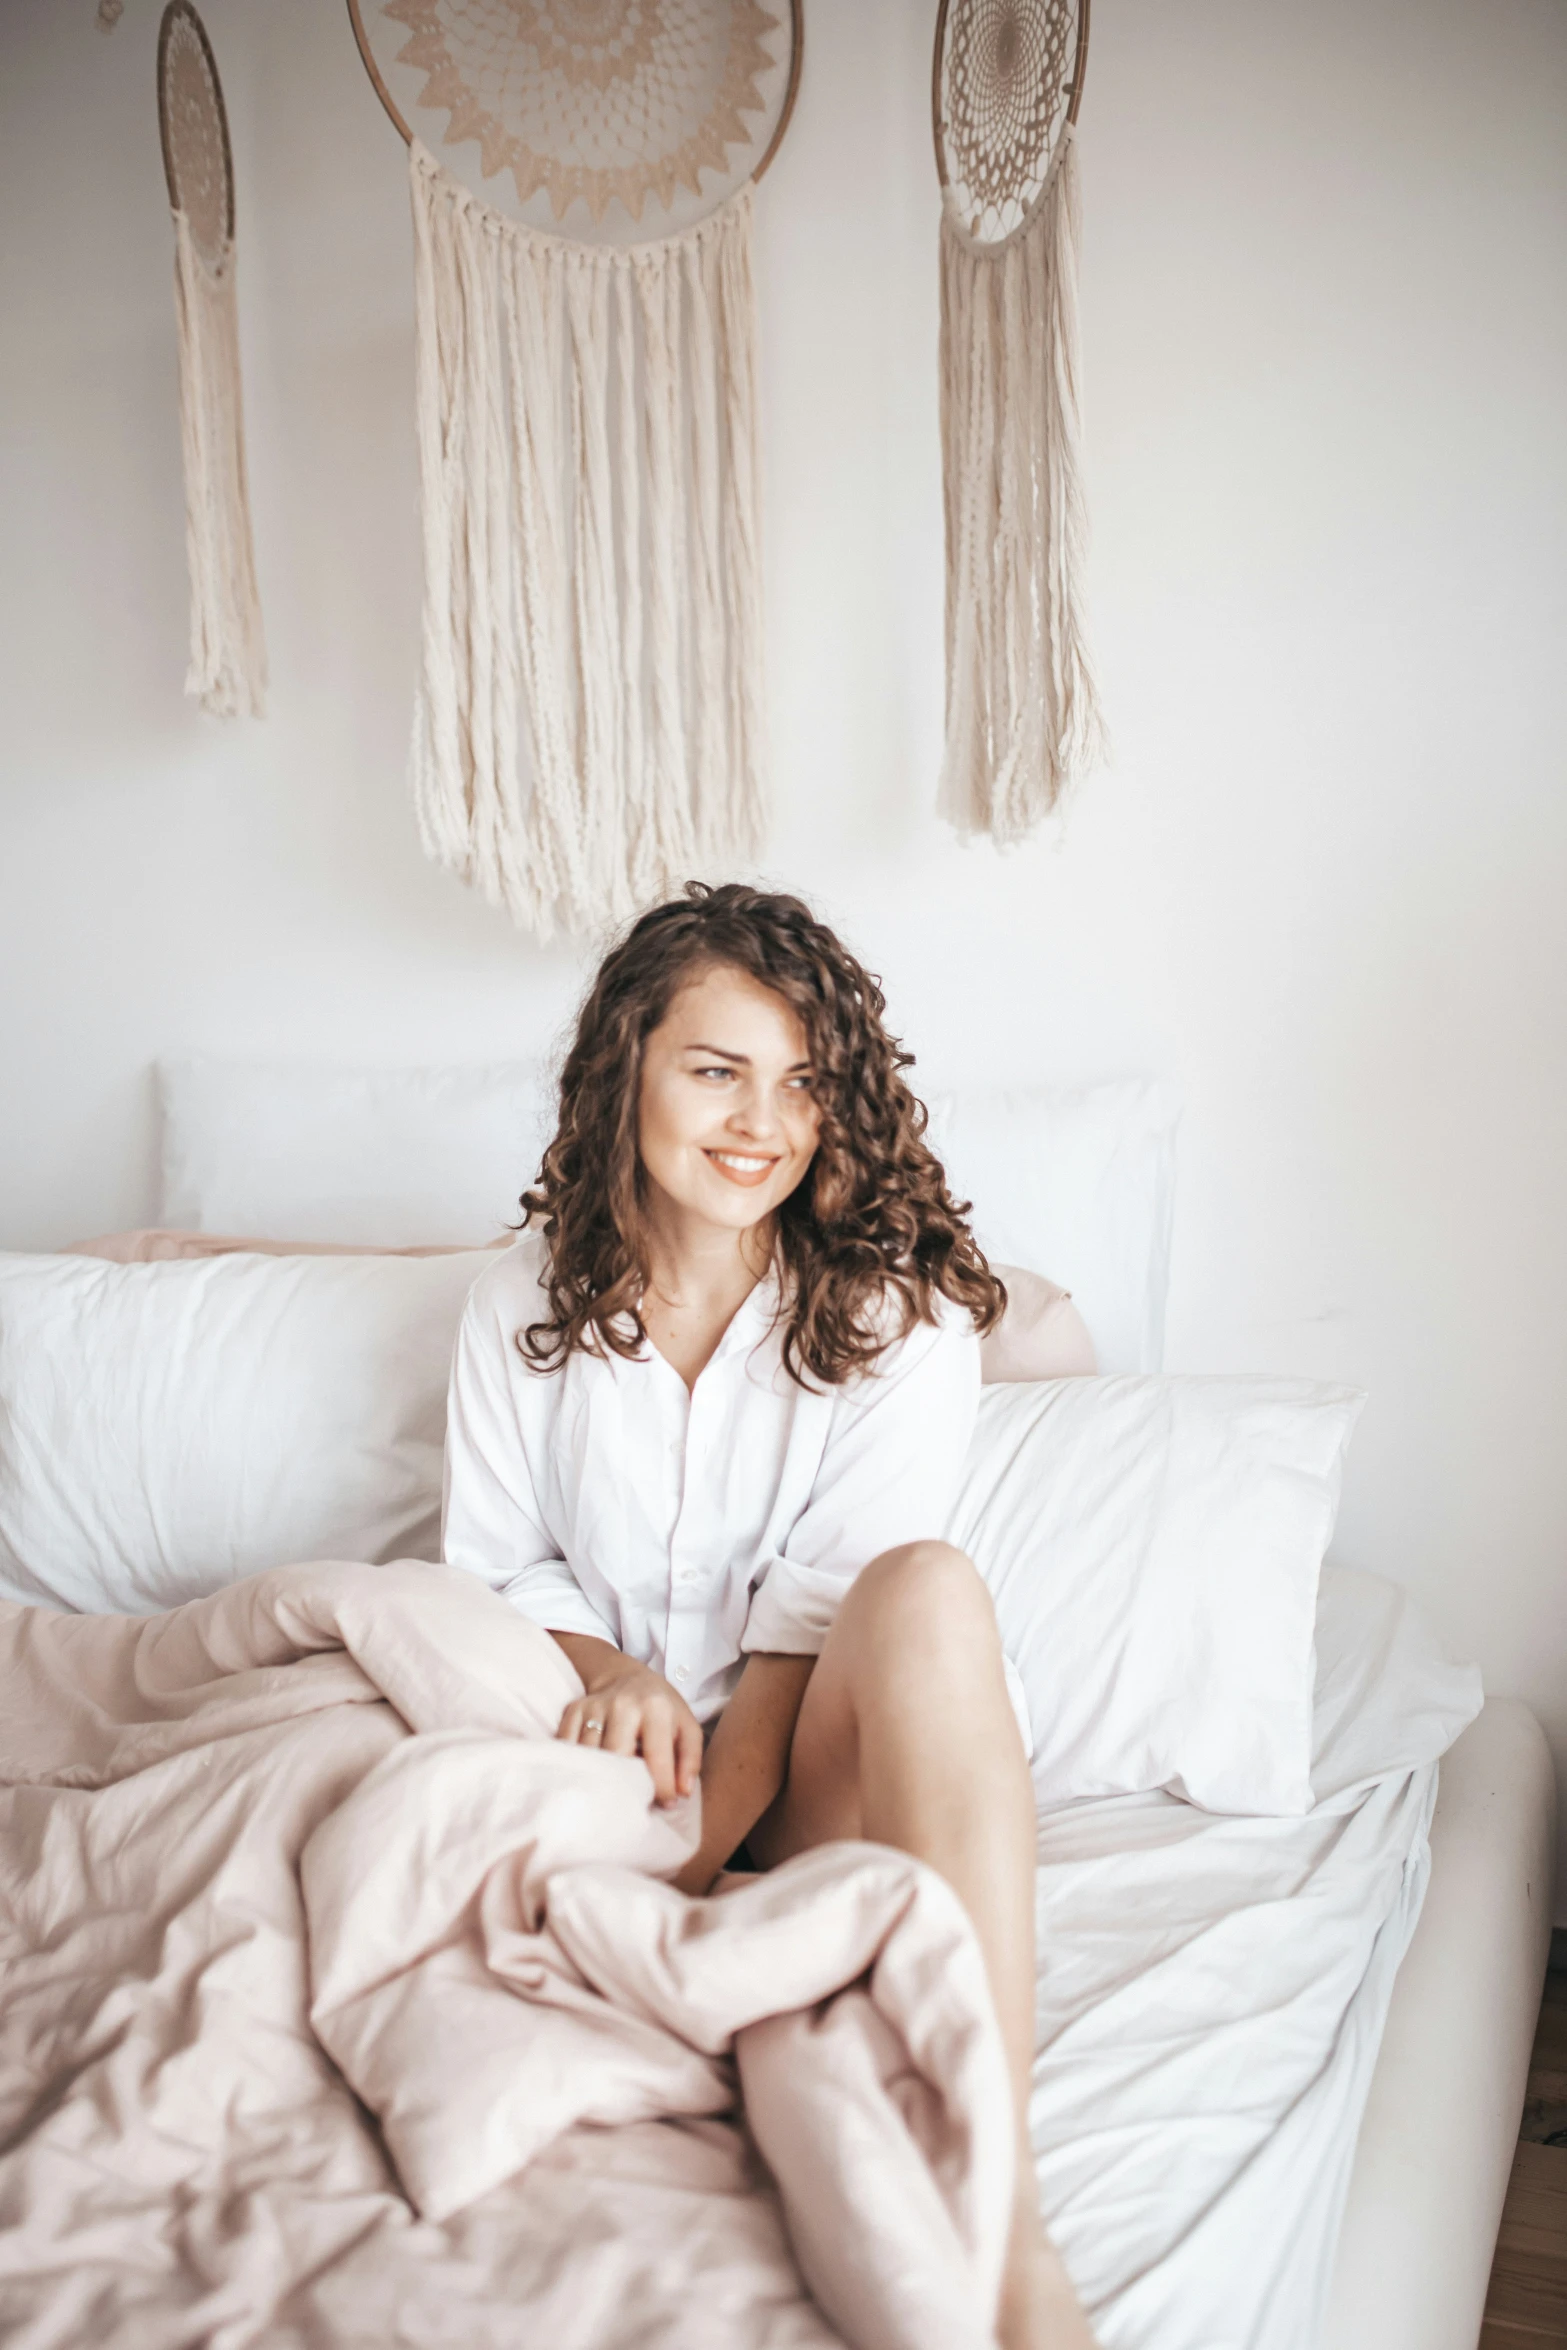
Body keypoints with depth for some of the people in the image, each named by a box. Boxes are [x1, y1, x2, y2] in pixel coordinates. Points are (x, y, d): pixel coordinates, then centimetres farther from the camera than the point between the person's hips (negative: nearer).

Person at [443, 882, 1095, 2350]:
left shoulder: (899, 1315, -5)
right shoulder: (524, 1307, 4)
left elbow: (821, 1613, -12)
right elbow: (497, 1567, 8)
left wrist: (681, 1860, -22)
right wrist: (612, 1677, -15)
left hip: (808, 1778, -1)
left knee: (929, 1588, -36)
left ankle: (998, 2214, -42)